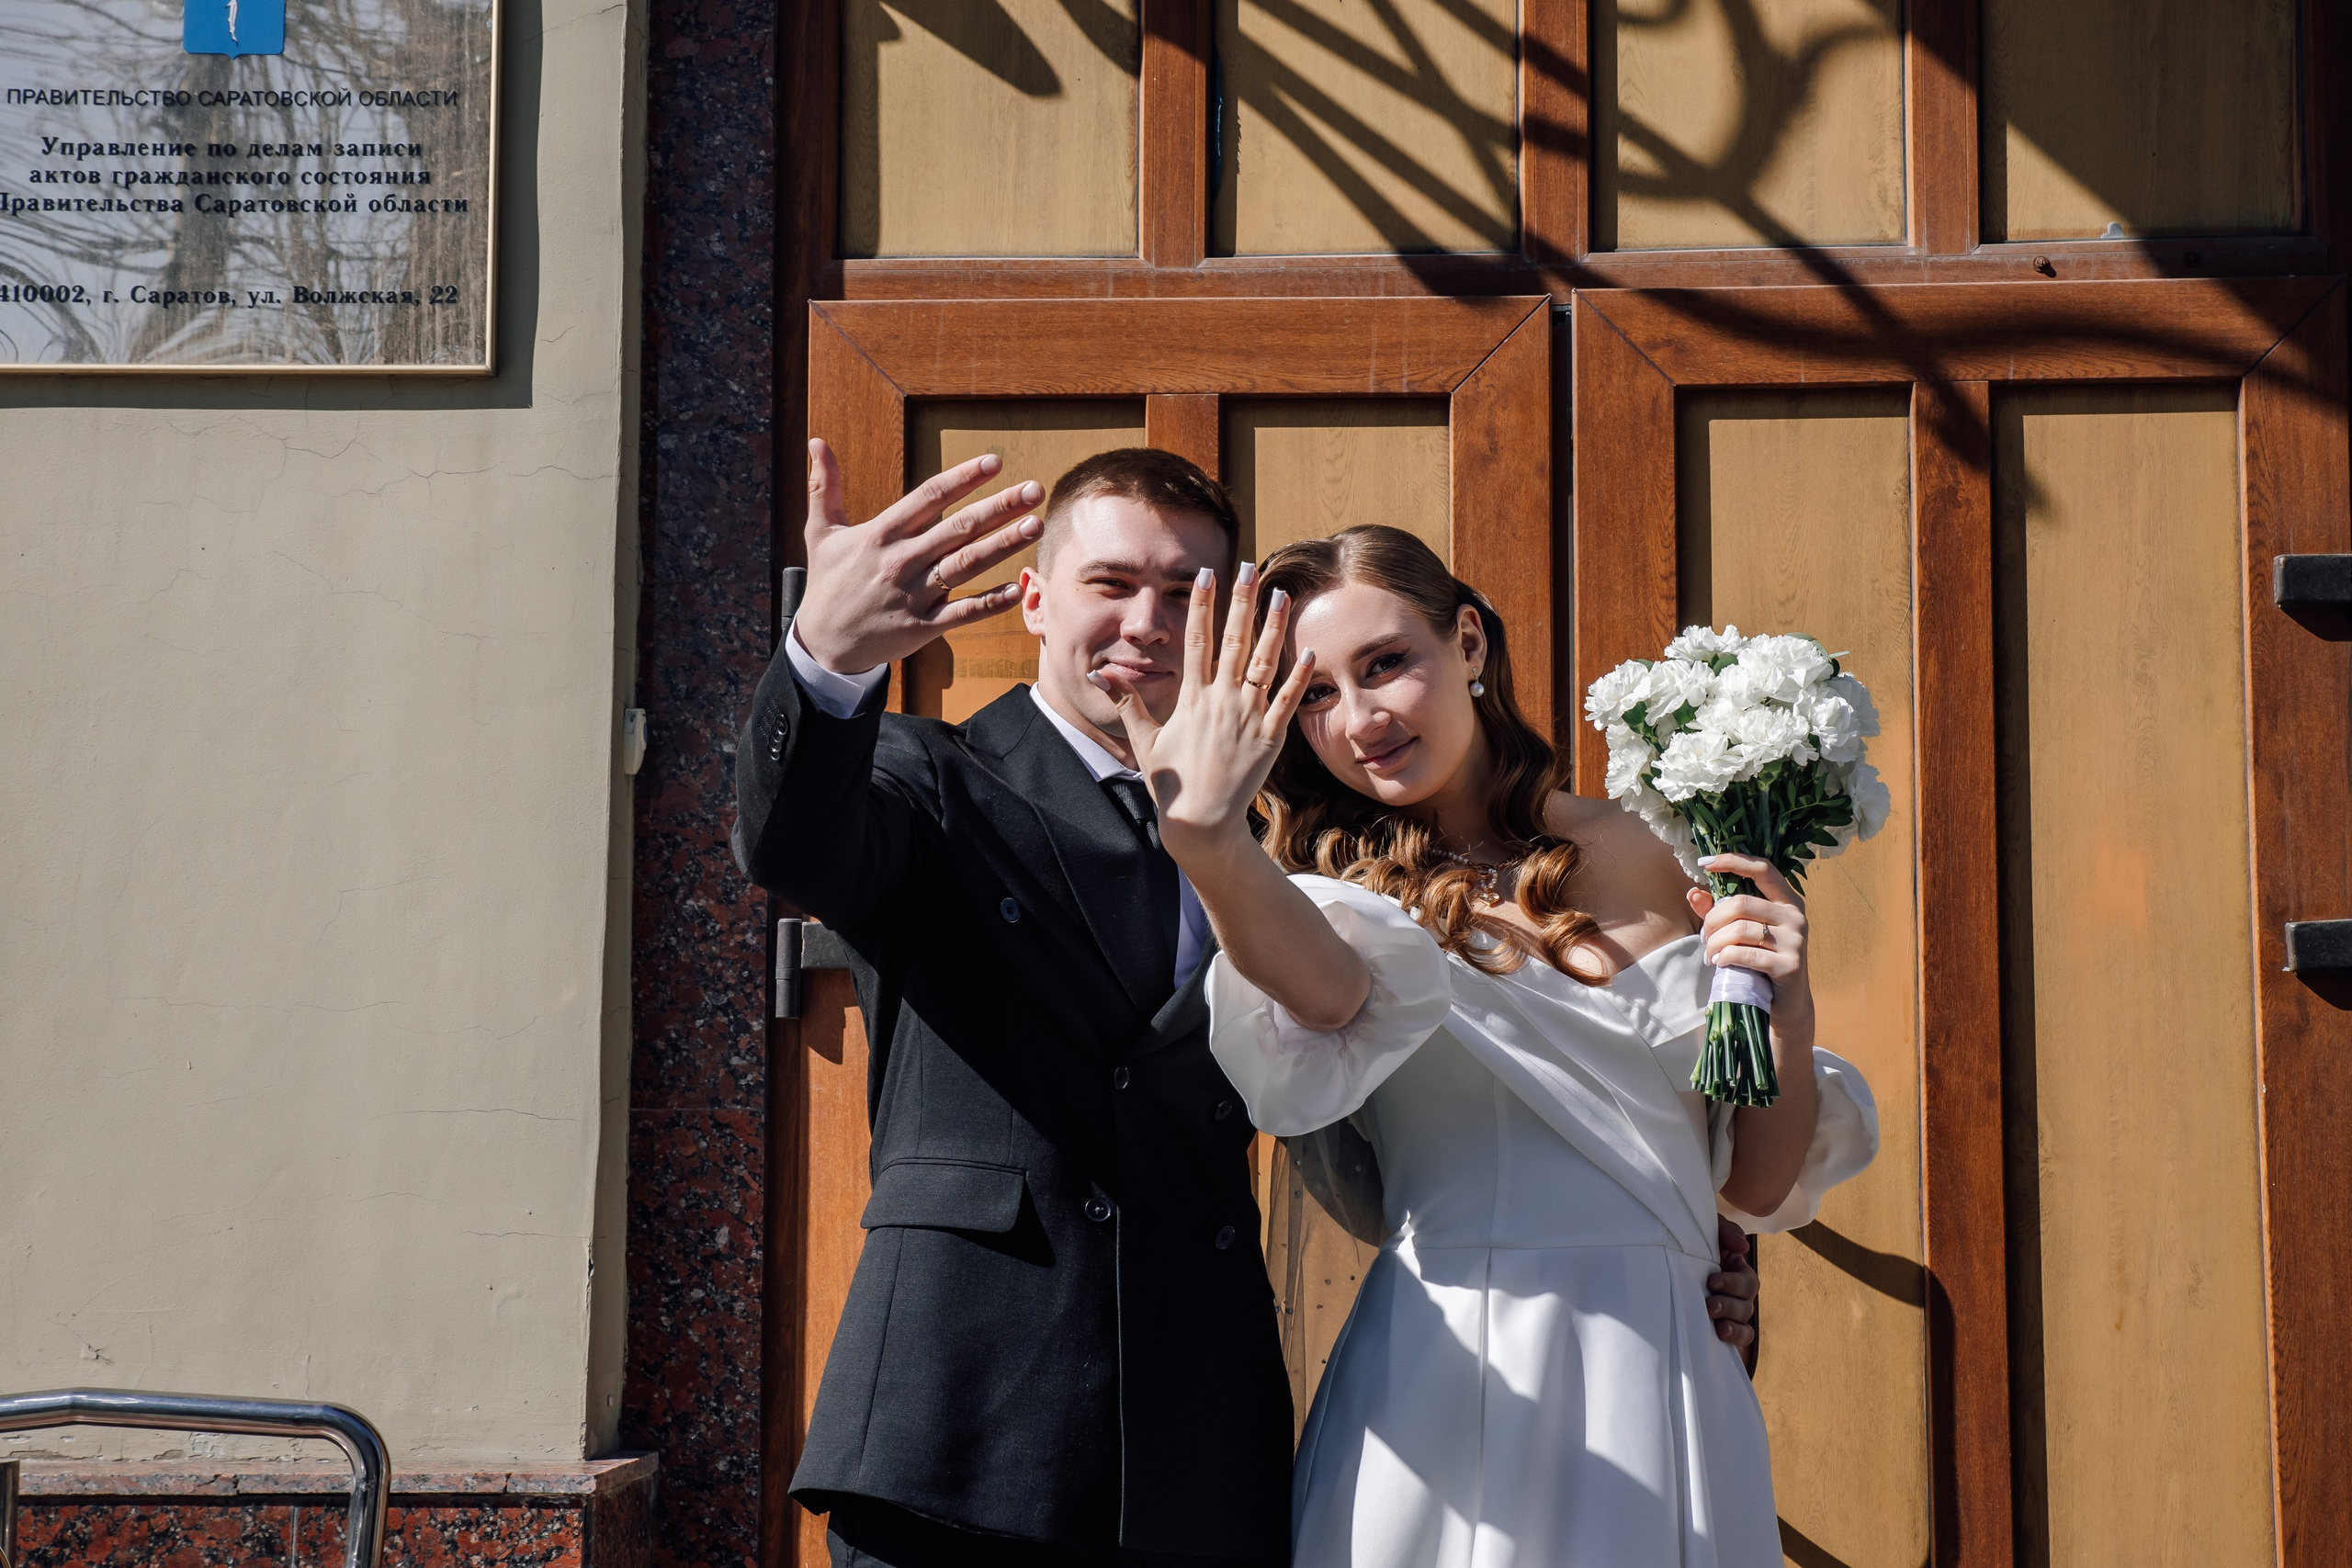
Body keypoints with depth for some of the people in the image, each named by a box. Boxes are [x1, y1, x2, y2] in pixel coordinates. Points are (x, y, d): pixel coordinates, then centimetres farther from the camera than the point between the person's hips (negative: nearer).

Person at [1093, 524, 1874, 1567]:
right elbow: (1330, 992, -25)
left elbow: (1763, 1190, 9)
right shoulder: (1350, 893, 2)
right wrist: (1210, 842, -43)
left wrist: (1788, 1021, -9)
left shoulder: (1664, 865, 6)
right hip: (1435, 1391, -1)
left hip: (1655, 1393, 1)